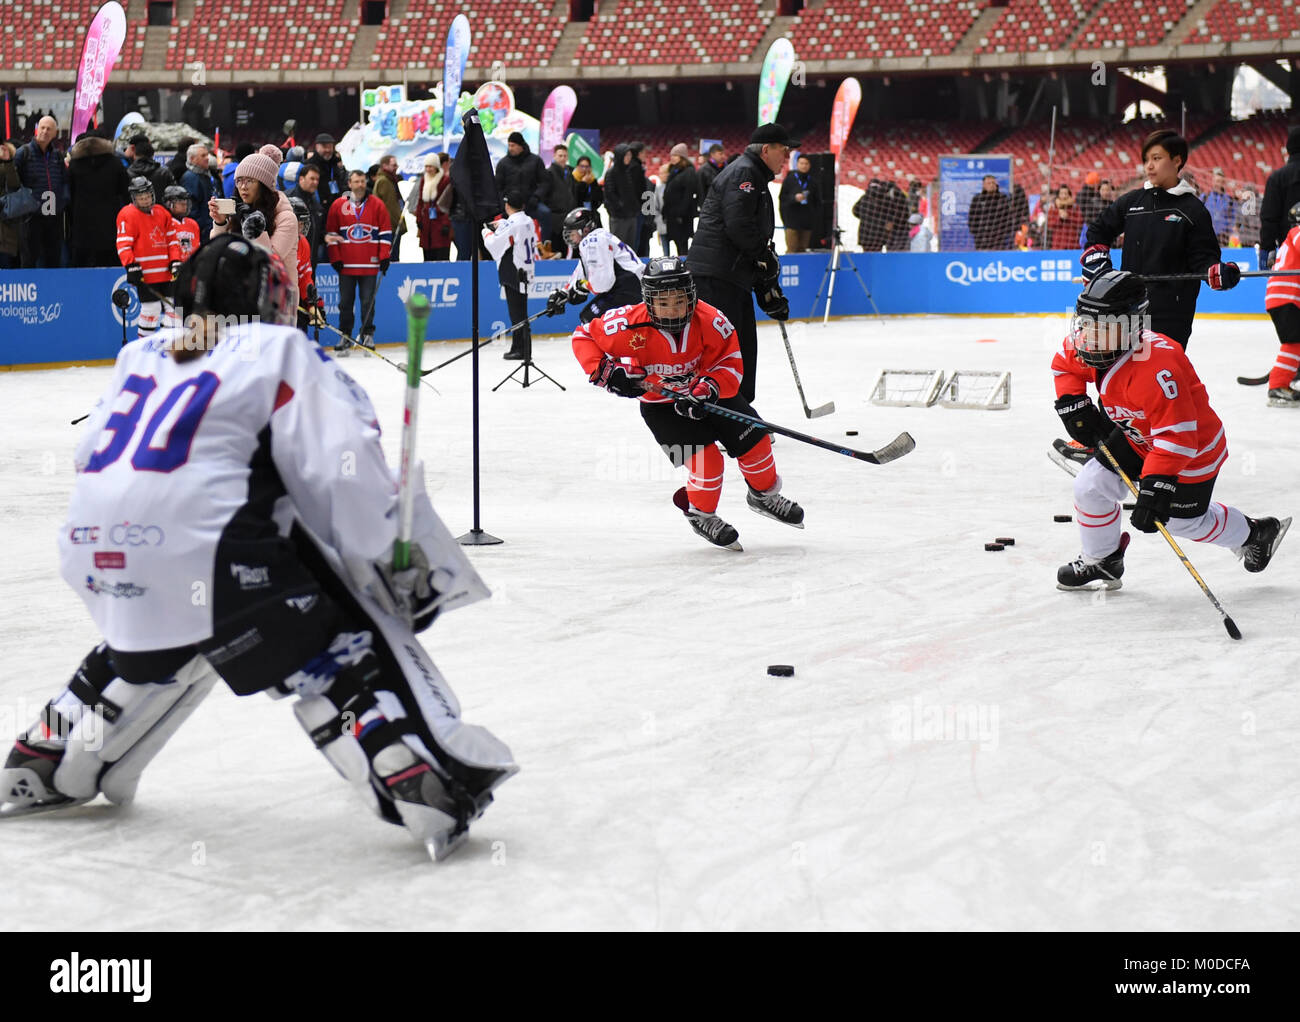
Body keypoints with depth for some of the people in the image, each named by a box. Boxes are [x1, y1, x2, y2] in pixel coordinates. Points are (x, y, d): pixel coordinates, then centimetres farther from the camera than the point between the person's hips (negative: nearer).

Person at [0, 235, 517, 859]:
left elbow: (92, 453, 27)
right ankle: (431, 788, -15)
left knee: (155, 643, 35)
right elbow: (341, 468, -3)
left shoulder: (141, 354, 25)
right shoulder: (280, 351, 8)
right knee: (339, 648, 2)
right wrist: (393, 562, 3)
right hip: (206, 544, -7)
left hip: (95, 546, 7)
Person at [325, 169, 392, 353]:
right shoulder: (338, 205, 5)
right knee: (345, 301, 4)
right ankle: (345, 336, 11)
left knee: (368, 301, 2)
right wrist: (335, 259, 0)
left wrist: (384, 256, -1)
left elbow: (385, 232, 6)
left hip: (370, 264, -1)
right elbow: (331, 233, 7)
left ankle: (368, 335, 12)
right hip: (346, 264, 1)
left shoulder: (377, 205, 5)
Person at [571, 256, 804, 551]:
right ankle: (701, 514, 10)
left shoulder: (710, 320, -26)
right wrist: (606, 371, -30)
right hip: (661, 404, -3)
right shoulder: (630, 325, -29)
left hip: (712, 393, 3)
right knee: (705, 458, -18)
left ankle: (764, 494, 34)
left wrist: (708, 389, -35)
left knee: (754, 439, 3)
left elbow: (730, 363, -17)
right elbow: (583, 336, -16)